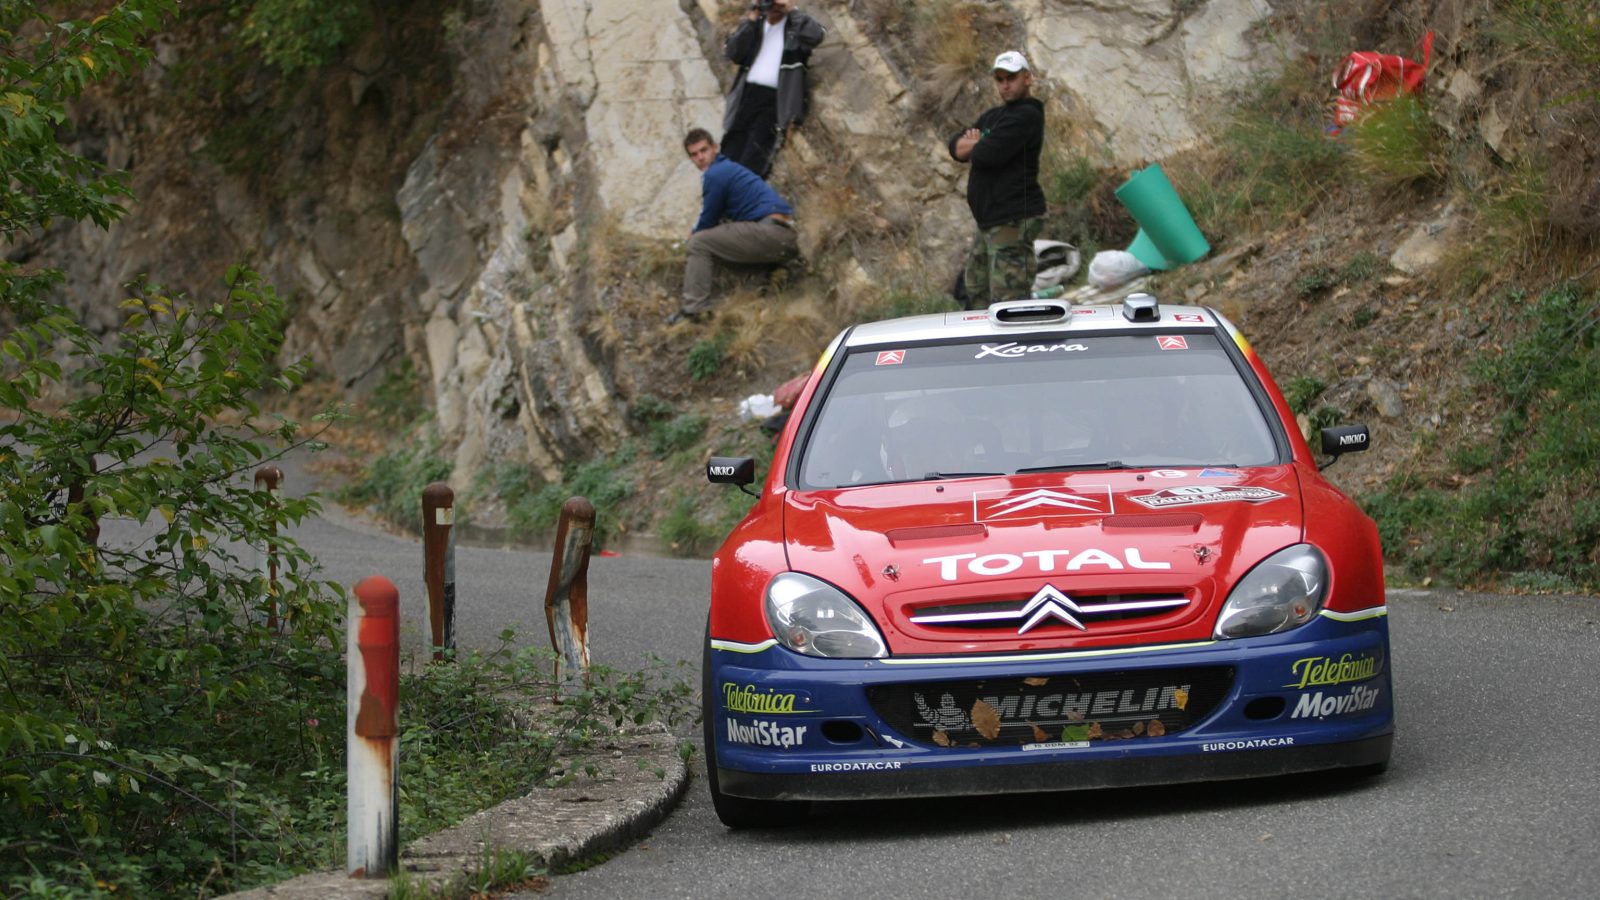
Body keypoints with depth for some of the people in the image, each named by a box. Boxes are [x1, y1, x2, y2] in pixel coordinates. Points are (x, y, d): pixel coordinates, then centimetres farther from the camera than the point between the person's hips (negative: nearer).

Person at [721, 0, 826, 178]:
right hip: (748, 93, 4)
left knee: (753, 158, -16)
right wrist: (750, 21, 0)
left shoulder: (796, 25, 10)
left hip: (775, 97, -4)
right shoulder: (755, 26, 19)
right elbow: (733, 53, 6)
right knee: (732, 151, -5)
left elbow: (815, 35, -13)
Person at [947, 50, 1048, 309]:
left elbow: (988, 154, -22)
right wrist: (976, 144, -9)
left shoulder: (1026, 115, -11)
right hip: (989, 223, 11)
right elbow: (955, 144, 15)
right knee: (976, 294, 18)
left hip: (1013, 222, -11)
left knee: (1007, 300, -16)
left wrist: (970, 145, 2)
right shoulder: (994, 116, 21)